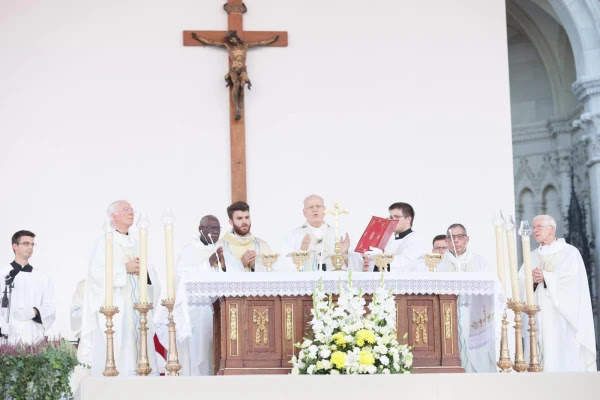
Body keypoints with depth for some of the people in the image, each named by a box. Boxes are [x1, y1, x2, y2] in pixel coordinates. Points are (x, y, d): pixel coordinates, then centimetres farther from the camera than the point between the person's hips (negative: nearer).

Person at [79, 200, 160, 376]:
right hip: (115, 308, -6)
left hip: (138, 307, 6)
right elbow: (96, 272, -12)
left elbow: (152, 276, 16)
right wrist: (125, 268, -14)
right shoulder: (104, 243, 3)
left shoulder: (136, 245, 21)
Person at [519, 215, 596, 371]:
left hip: (562, 312, -5)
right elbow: (520, 281, 9)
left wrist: (546, 276, -9)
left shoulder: (569, 252, 3)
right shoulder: (533, 256, 19)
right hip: (538, 315, 5)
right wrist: (533, 280, -11)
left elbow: (571, 278, -12)